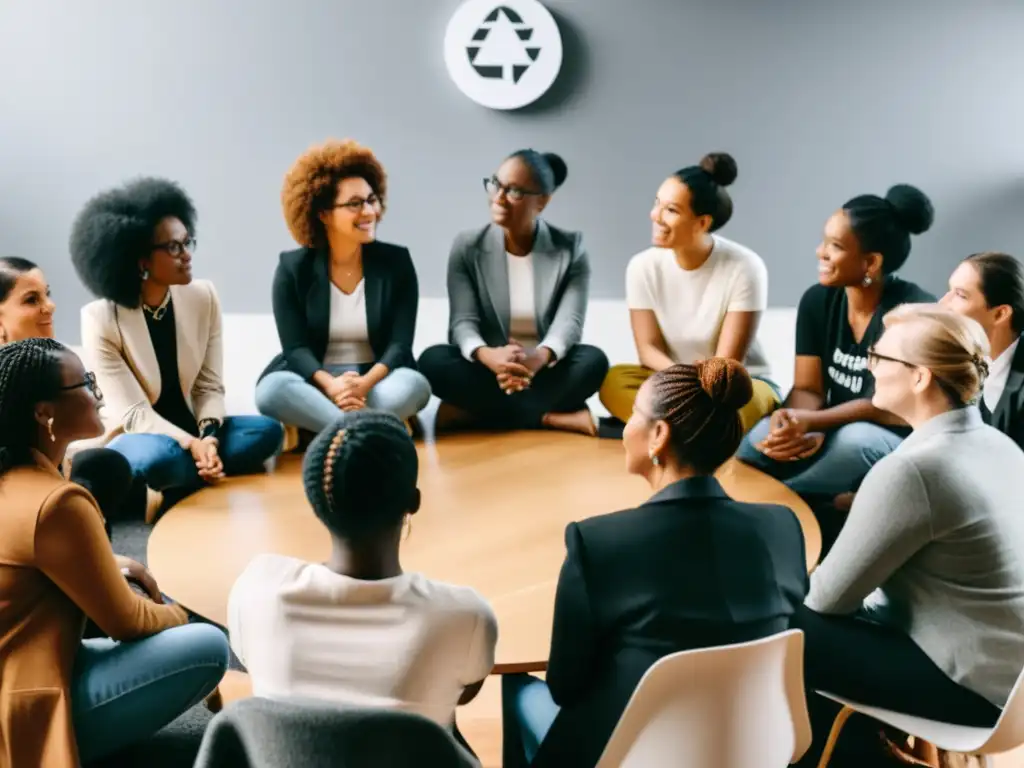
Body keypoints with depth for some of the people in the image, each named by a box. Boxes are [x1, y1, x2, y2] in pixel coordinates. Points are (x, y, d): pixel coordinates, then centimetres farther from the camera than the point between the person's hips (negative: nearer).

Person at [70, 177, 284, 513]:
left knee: (267, 431, -21)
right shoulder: (100, 319, -17)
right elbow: (133, 413, -19)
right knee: (160, 457, -40)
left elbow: (210, 385, -5)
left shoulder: (203, 297, -5)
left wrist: (208, 437, -24)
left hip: (188, 430, 5)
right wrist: (192, 445, -33)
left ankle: (174, 492, -19)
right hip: (136, 437, -5)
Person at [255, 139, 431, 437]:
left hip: (377, 382, 0)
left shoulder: (397, 261, 1)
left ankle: (310, 429, -31)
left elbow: (400, 343, -6)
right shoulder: (293, 268, 1)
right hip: (315, 385, 0)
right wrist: (331, 385, -29)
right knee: (272, 389, -32)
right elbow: (295, 348, -7)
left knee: (411, 386, -33)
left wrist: (364, 384, -27)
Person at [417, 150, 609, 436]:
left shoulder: (570, 248, -2)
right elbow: (463, 322, -11)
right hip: (487, 371, 1)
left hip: (545, 372, 0)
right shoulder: (467, 246, -1)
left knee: (593, 360, -30)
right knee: (433, 361, -29)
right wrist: (488, 356, -37)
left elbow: (570, 321, -15)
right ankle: (553, 417, -30)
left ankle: (471, 411, -29)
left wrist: (538, 358, -39)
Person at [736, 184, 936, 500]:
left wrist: (810, 423, -37)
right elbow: (807, 388, -6)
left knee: (855, 439, -38)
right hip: (837, 430, 4)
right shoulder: (817, 300, -4)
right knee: (766, 436, -31)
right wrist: (796, 426, -31)